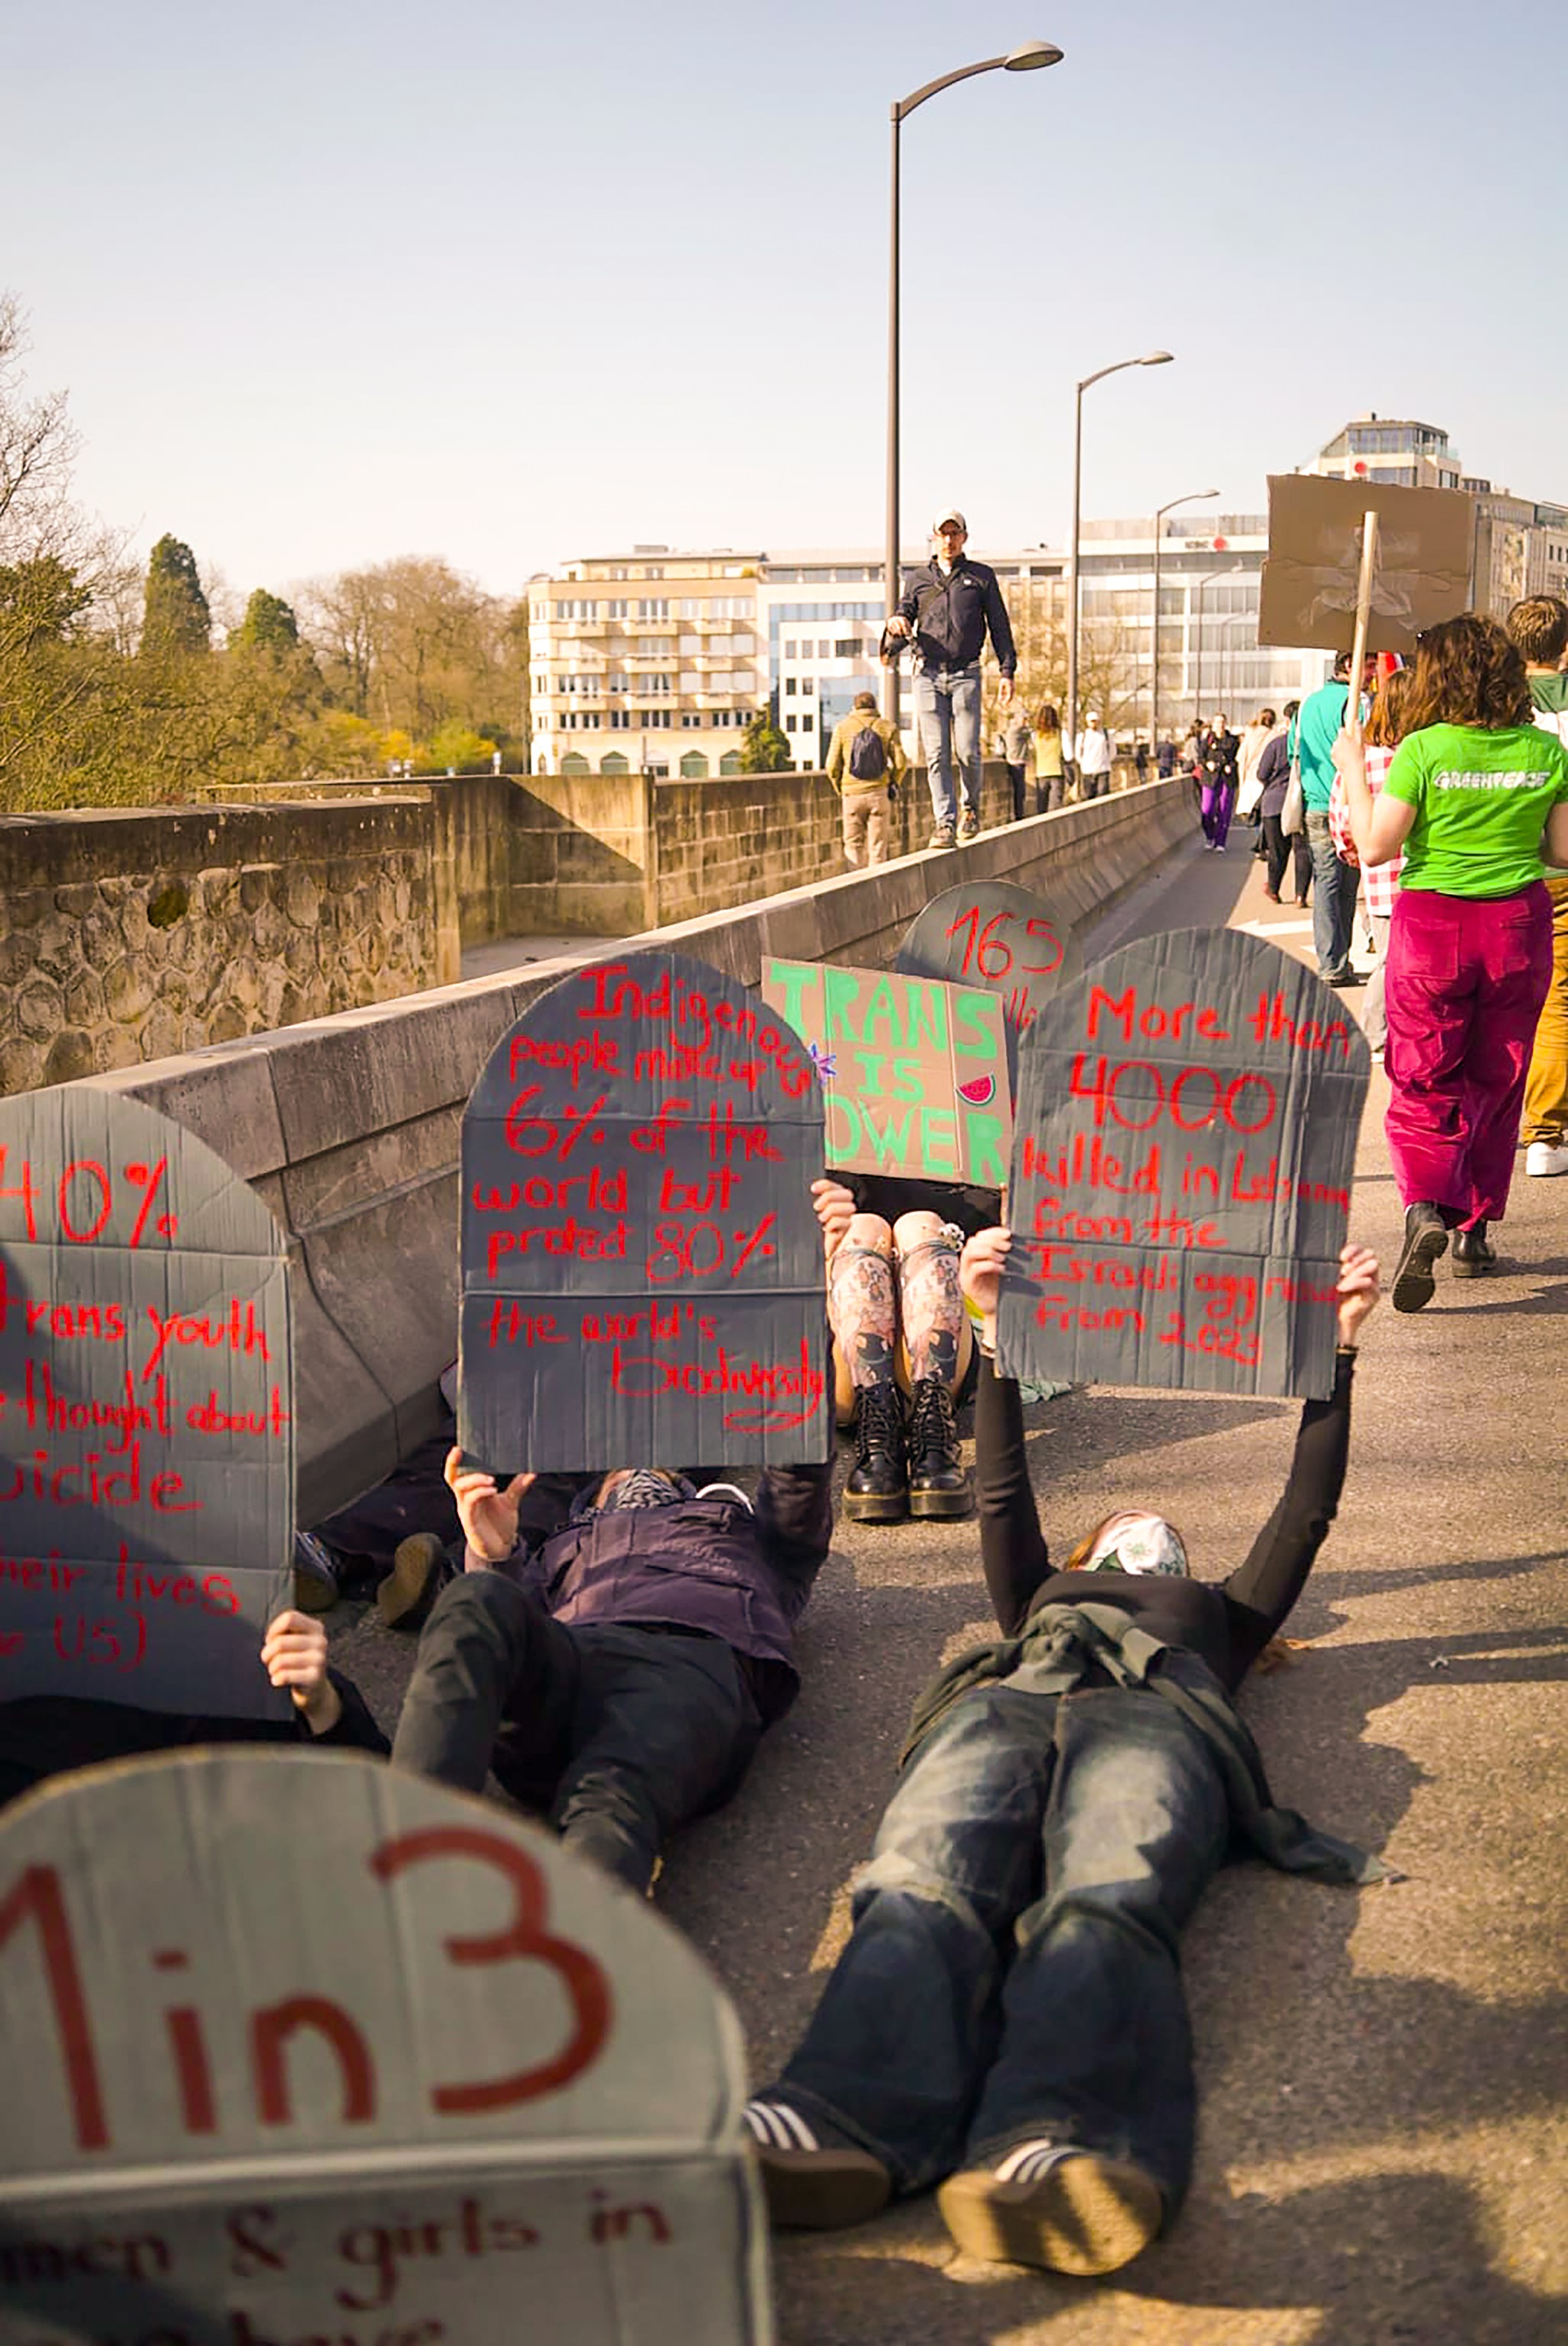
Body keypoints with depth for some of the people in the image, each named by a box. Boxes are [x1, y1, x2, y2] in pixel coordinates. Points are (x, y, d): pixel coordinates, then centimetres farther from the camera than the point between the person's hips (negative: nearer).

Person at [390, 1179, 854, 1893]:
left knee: (610, 1801, -36)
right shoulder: (558, 1546, 44)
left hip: (692, 1658, -1)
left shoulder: (744, 1521, 41)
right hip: (556, 1666, 2)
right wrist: (489, 1560, 2)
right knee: (472, 1606, -33)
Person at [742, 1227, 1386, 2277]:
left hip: (1156, 1712, -1)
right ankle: (845, 2124, -64)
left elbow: (1309, 1510, 38)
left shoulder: (1224, 1611, 46)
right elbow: (1004, 1496, 34)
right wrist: (998, 1333, 26)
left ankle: (1051, 2150, -68)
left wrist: (1340, 1344, 33)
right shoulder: (1043, 1596, 47)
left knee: (1108, 1900, -39)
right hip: (1007, 1698, 1)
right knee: (925, 1885, -36)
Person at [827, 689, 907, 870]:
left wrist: (839, 788, 14)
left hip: (852, 793, 0)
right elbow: (900, 763, -3)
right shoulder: (888, 727, 2)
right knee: (878, 845, 6)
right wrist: (894, 784, 13)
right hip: (878, 793, 0)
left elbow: (833, 766, -2)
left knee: (853, 843, 7)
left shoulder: (842, 728, 1)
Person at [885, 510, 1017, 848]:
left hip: (966, 674, -1)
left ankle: (971, 807, 18)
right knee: (936, 754, -4)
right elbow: (905, 615, 15)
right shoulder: (917, 579, 16)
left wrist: (1007, 671, 2)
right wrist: (897, 625, -11)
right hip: (928, 673, 2)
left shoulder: (981, 577, 11)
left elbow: (1000, 626, 10)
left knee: (967, 751, -7)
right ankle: (945, 822, -1)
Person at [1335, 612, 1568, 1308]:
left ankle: (1423, 1207, -20)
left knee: (1423, 1084, 4)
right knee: (1495, 1084, 15)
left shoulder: (1423, 749, -11)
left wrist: (1352, 769, 1)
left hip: (1433, 923, -3)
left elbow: (1375, 847, -10)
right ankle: (1475, 1230, 21)